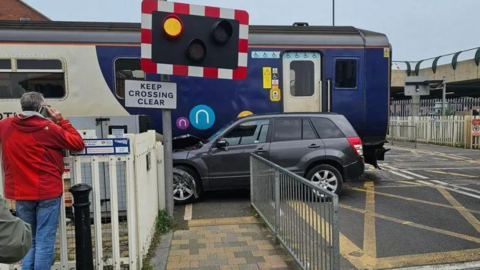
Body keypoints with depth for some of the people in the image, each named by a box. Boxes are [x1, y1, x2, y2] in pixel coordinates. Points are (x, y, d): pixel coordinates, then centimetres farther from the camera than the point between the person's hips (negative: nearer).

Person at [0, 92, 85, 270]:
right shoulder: (49, 128, -12)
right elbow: (79, 144, -4)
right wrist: (61, 121, 0)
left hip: (20, 193, 5)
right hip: (47, 192, -4)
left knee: (27, 240, 20)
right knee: (44, 240, 4)